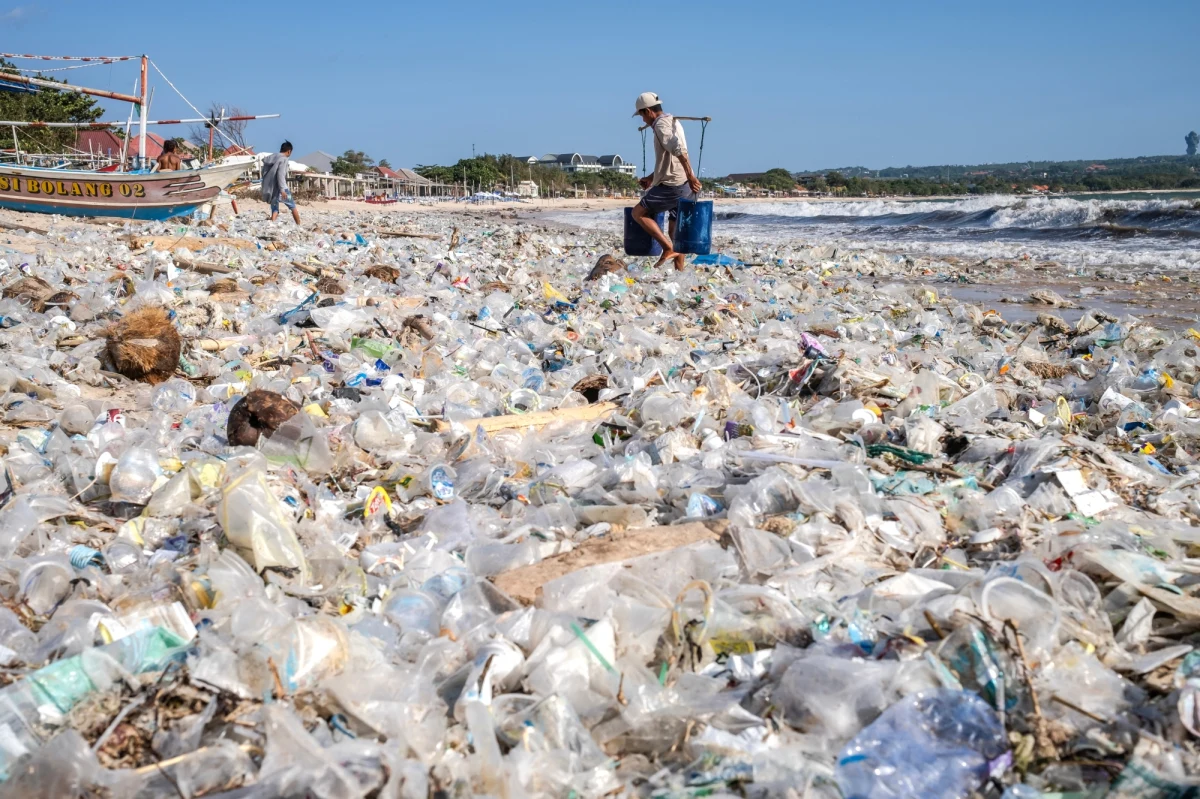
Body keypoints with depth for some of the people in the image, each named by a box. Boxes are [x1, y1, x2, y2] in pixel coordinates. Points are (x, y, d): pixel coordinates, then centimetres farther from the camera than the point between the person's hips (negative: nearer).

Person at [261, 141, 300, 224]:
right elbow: (280, 174, -19)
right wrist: (282, 190, -24)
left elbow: (264, 173, 16)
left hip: (270, 189, 6)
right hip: (280, 188, -6)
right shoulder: (284, 159, -7)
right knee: (293, 207, 9)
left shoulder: (270, 158, 15)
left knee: (275, 210, 6)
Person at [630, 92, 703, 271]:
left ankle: (669, 248, -8)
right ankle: (679, 270, 15)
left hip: (673, 185, -10)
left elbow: (679, 150, -27)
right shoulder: (673, 121, 21)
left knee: (638, 212, -1)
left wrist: (690, 176, -30)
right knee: (675, 230, 14)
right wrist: (652, 178, 29)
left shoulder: (661, 124, -11)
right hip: (685, 186, 10)